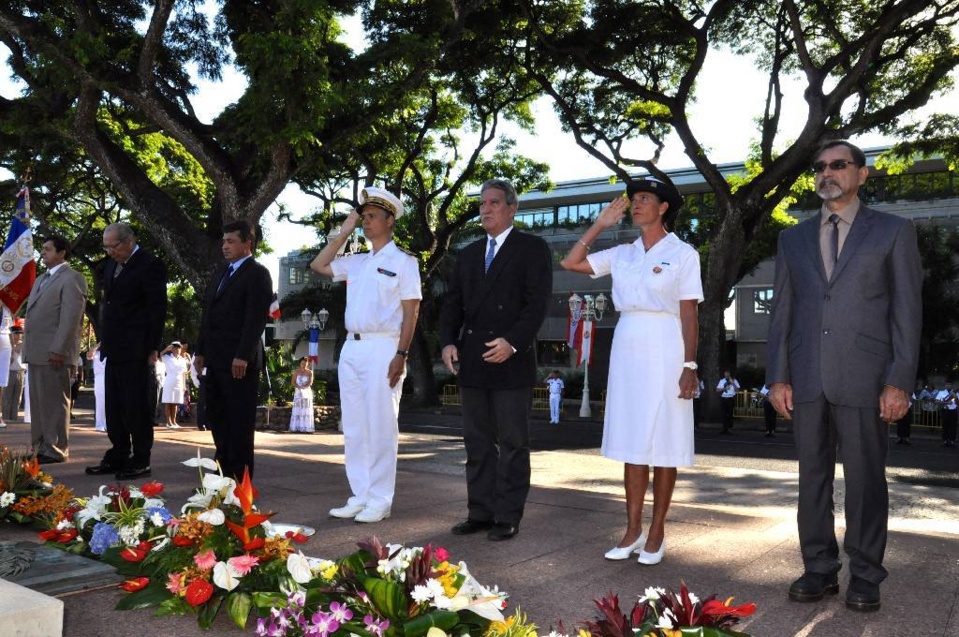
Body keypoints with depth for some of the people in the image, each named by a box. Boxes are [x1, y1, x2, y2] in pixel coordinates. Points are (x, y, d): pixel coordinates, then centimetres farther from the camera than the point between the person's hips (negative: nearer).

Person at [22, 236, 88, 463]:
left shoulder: (72, 278, -7)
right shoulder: (41, 279, 24)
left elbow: (71, 317, -15)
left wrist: (58, 349, -21)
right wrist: (27, 347, 16)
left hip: (54, 353, -9)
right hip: (37, 352, 9)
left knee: (54, 403, -4)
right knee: (38, 402, 13)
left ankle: (55, 450, 2)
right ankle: (40, 448, 20)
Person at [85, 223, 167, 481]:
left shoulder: (149, 265, -9)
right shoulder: (112, 265, 16)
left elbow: (157, 309, -12)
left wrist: (153, 349, -14)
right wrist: (103, 340, 15)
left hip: (135, 350, -8)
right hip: (113, 350, 8)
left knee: (136, 406, -4)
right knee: (113, 407, 11)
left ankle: (140, 461, 4)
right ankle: (118, 457, 20)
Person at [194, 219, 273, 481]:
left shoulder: (257, 274, -6)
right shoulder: (220, 272, 20)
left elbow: (256, 318, -14)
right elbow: (208, 314, 21)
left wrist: (242, 356, -20)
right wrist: (200, 350, 15)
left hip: (239, 361, -8)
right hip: (215, 359, 8)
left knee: (239, 421, -2)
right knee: (216, 417, 11)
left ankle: (240, 479, 5)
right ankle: (225, 472, 19)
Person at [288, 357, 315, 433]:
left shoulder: (310, 372, 3)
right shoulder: (296, 372, 5)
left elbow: (310, 383, -8)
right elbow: (292, 382, 0)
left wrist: (303, 387, -21)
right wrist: (299, 387, -16)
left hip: (307, 392, 0)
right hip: (298, 393, 1)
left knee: (306, 410, -3)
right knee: (297, 410, -2)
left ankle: (306, 428, -5)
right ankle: (296, 428, -2)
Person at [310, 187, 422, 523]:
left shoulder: (403, 262, -2)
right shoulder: (357, 262, 17)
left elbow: (410, 312, -7)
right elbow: (318, 265, 20)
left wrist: (401, 354, -16)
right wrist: (344, 231, 15)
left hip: (382, 348, -7)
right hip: (351, 347, 7)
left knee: (380, 427, -4)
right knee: (353, 428, 8)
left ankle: (380, 500, 2)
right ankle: (360, 495, 16)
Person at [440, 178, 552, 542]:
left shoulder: (532, 249, 0)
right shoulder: (468, 255, 18)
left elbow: (538, 303, -10)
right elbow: (452, 304, 14)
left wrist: (512, 342, -22)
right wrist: (448, 342, -2)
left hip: (512, 361, -5)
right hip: (472, 363, 6)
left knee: (512, 444, 2)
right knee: (477, 443, 10)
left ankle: (508, 517, 10)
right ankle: (480, 512, 18)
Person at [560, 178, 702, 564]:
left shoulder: (683, 253, -1)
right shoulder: (622, 254, 11)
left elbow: (689, 315, -4)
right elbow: (570, 262, 10)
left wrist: (690, 366, -10)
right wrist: (600, 225, 10)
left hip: (665, 351, -4)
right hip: (627, 348, 5)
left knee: (663, 444, 1)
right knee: (632, 442, 7)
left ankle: (656, 532, 12)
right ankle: (633, 530, 15)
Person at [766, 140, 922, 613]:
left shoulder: (893, 232, 5)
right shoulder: (794, 238, 13)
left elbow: (907, 310, -1)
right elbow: (782, 312, 11)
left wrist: (899, 381, -8)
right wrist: (778, 377, 3)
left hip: (864, 378, -3)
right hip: (806, 378, 3)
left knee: (865, 479, 4)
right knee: (812, 477, 8)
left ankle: (865, 577, 16)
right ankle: (820, 569, 19)